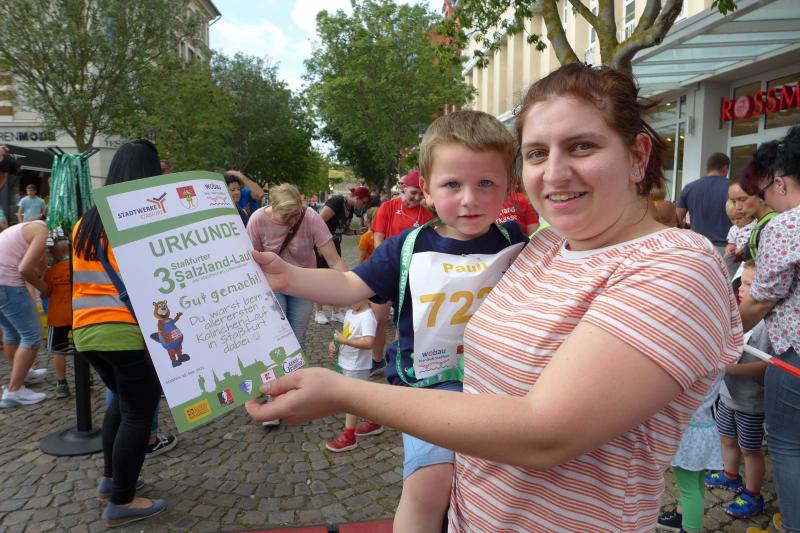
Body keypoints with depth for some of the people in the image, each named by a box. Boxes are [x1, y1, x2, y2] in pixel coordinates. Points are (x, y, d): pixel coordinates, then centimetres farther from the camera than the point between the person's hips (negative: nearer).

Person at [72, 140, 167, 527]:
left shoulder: (86, 222, 12)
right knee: (138, 412, 5)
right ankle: (122, 502, 13)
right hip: (129, 332, -7)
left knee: (122, 400, 25)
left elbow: (79, 280, 18)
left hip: (86, 331, 8)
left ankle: (110, 478, 34)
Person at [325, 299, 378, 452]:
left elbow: (368, 343, -33)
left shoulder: (367, 317, -24)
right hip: (346, 363, 9)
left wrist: (344, 340, -30)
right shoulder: (350, 312, 4)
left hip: (357, 366, -9)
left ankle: (348, 437, 11)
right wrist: (334, 342, -2)